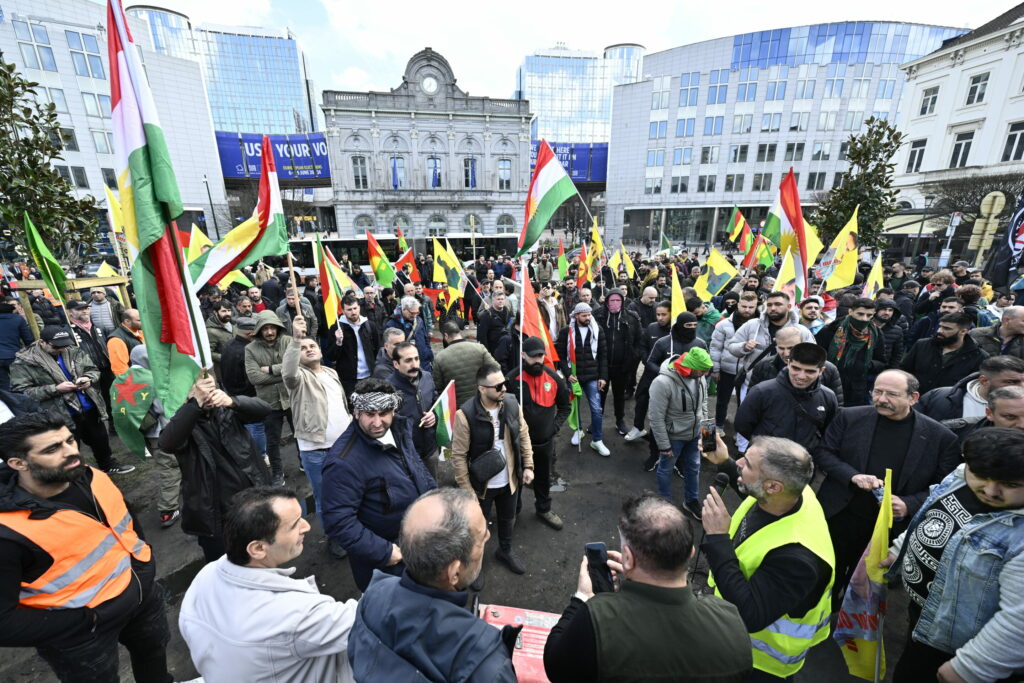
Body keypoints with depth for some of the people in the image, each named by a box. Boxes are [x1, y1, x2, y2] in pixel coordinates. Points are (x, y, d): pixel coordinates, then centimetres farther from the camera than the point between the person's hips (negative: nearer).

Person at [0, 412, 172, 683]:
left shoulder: (91, 478, -12)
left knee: (155, 651, 27)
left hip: (141, 591, 5)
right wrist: (87, 621, -18)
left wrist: (145, 563, 1)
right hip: (81, 635, -5)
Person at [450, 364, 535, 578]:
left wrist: (528, 466, 0)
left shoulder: (512, 403, -14)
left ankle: (505, 551, 56)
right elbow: (459, 456, -18)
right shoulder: (465, 414, -27)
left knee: (508, 520, 27)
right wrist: (466, 489, -13)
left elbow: (523, 436, 1)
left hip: (510, 480, 4)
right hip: (482, 484, -4)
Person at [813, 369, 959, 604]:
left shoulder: (941, 437, -7)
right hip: (841, 515, 0)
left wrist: (909, 505, -18)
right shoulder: (850, 418, -7)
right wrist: (853, 476, -20)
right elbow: (823, 452, -3)